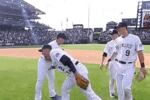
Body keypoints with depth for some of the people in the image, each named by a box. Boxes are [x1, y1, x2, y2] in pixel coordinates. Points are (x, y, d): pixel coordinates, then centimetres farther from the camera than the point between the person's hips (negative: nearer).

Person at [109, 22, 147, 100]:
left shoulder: (135, 38, -8)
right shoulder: (118, 40, 7)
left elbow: (140, 52, -10)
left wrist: (142, 66, -14)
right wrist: (109, 60, 15)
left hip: (129, 66, -5)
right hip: (118, 65, 5)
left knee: (126, 87, -14)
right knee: (119, 87, 10)